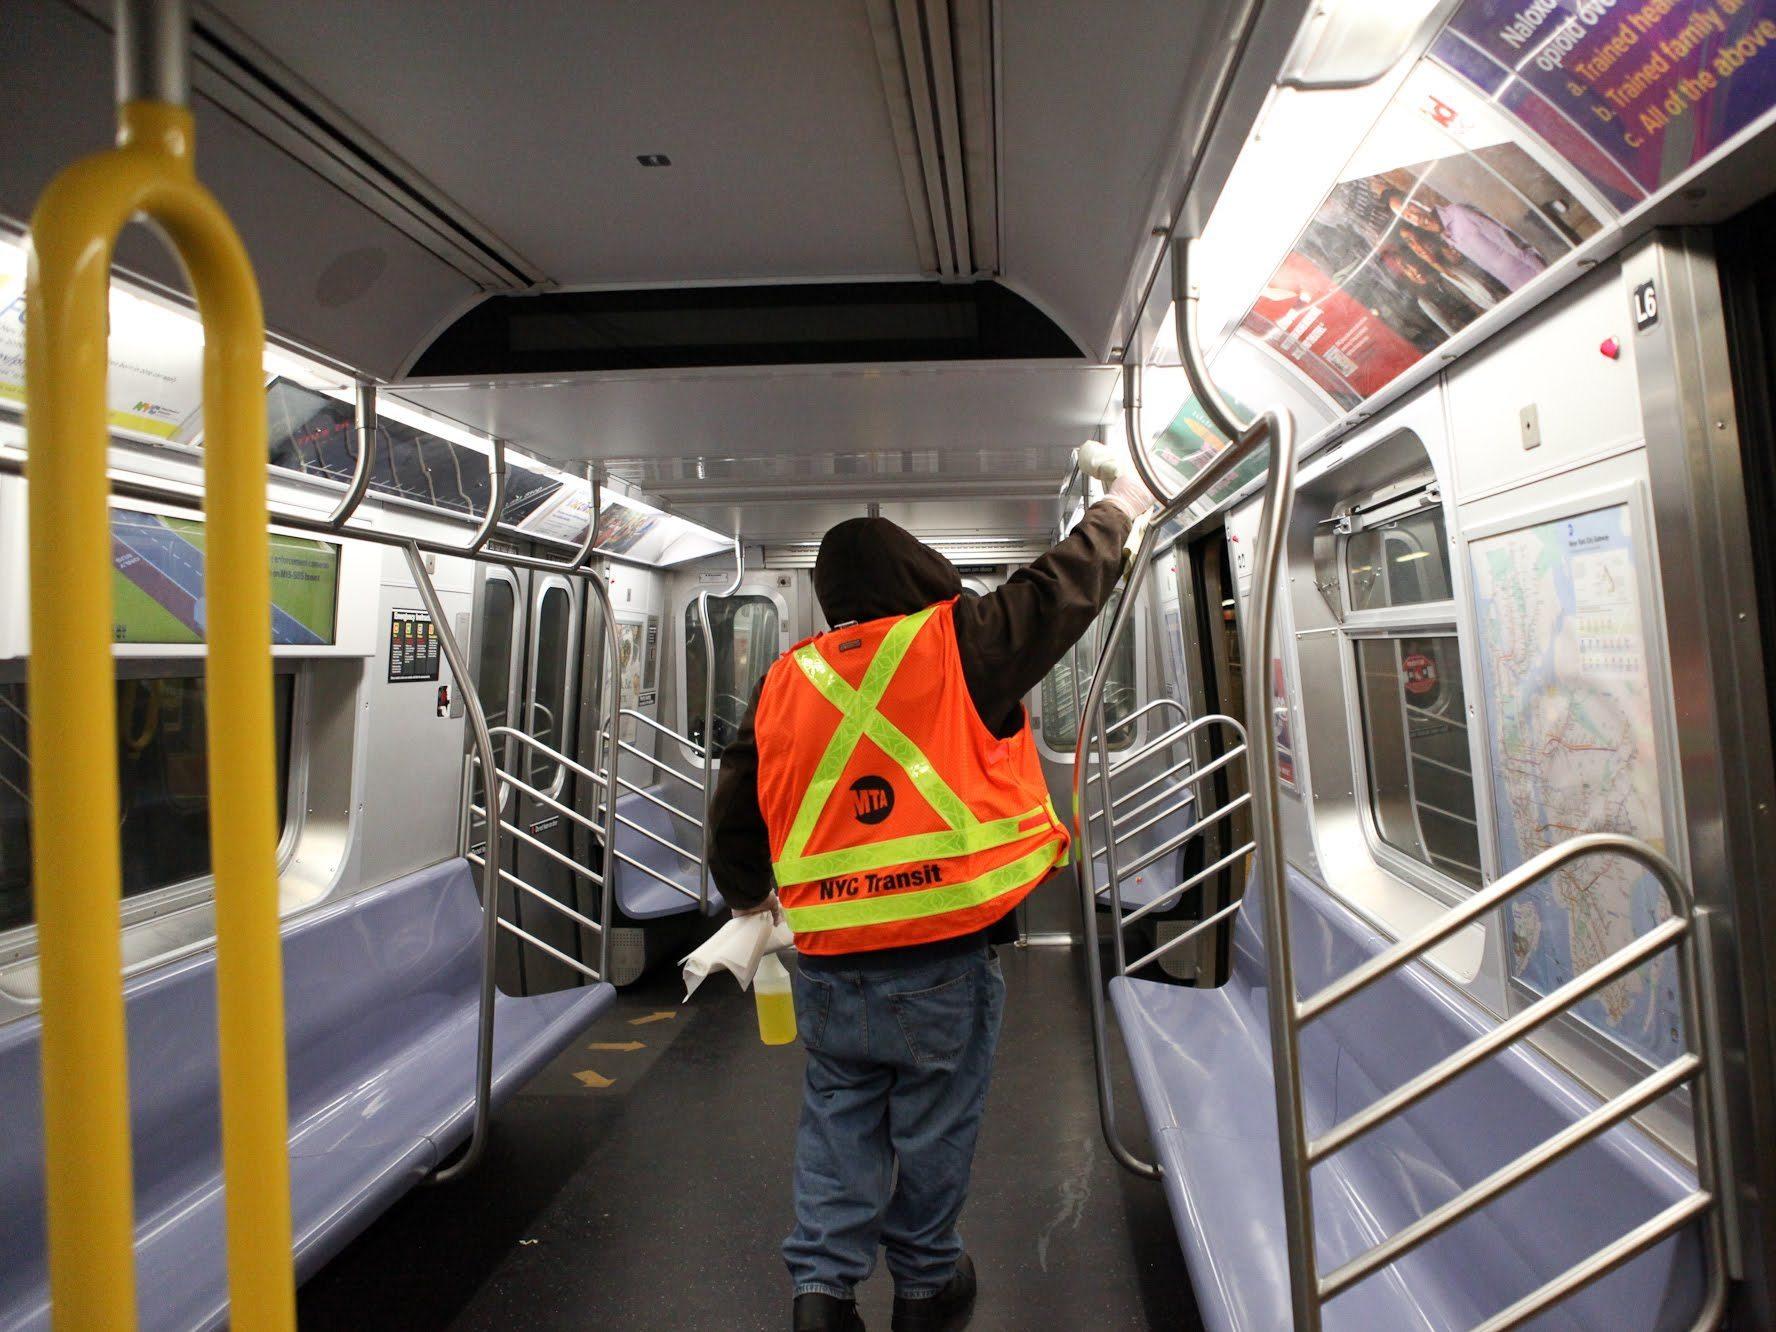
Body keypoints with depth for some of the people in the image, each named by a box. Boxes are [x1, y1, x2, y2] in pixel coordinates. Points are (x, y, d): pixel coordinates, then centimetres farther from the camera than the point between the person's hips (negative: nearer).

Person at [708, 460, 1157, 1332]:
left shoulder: (786, 680, 6)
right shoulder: (954, 645, -6)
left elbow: (735, 803, 11)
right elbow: (1062, 590, 5)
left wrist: (748, 895, 29)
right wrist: (1118, 509, 23)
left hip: (828, 960, 4)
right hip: (940, 951, -3)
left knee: (838, 1115, 19)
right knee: (933, 1123, 14)